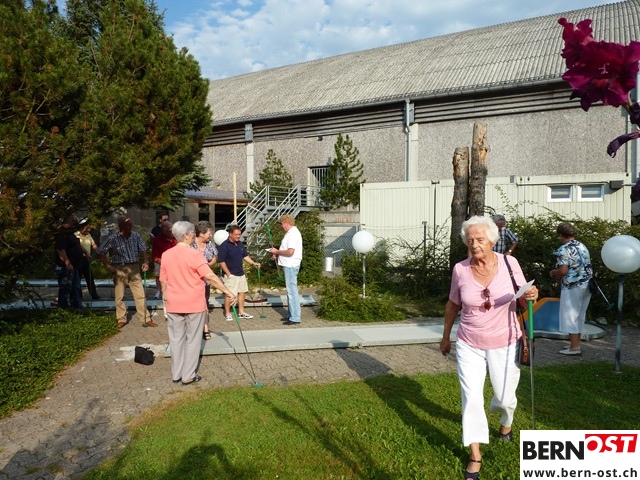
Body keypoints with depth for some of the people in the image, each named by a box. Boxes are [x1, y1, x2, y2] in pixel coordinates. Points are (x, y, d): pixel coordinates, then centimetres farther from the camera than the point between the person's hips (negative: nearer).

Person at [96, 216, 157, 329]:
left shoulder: (135, 235, -2)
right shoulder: (113, 238, -10)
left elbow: (142, 249, 10)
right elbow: (100, 252, -3)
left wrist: (145, 262, -3)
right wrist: (108, 266, -7)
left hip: (134, 268, 2)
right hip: (120, 269, -2)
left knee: (140, 295, 4)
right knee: (119, 296, 8)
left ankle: (146, 319, 12)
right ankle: (121, 319, 24)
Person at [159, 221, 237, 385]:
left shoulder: (166, 255, 2)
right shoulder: (194, 254, -15)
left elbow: (163, 281, 7)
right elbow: (210, 276, -21)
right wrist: (228, 292, -19)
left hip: (174, 304, 5)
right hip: (194, 304, -5)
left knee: (176, 339, 13)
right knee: (193, 340, 7)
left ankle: (176, 374, 21)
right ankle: (188, 375, 12)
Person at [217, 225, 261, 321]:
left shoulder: (240, 244, 8)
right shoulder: (224, 246, -16)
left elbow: (245, 256, 17)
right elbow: (221, 261, -16)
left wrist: (253, 263, 3)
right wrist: (228, 274, -17)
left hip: (241, 273, 8)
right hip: (231, 275, -8)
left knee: (242, 292, 13)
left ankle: (241, 312, 24)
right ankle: (227, 313, 11)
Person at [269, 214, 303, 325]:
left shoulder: (293, 234, -17)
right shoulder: (291, 232, 15)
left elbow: (290, 252, -26)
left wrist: (277, 251, -12)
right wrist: (278, 254, 11)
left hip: (290, 266, -11)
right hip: (289, 265, 11)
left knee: (292, 291, -7)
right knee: (290, 290, 16)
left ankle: (295, 318, -2)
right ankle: (291, 315, 25)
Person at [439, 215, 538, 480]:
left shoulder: (509, 264, -13)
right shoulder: (460, 269, -11)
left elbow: (522, 299, -1)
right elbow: (453, 305, 4)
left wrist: (531, 296, -25)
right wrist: (446, 336, 12)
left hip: (504, 344, 0)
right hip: (469, 345, 0)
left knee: (505, 397, 13)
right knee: (471, 397, -2)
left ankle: (505, 422, 50)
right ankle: (475, 455, 15)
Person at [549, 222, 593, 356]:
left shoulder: (564, 249, -14)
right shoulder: (582, 246, 11)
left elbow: (563, 271, -24)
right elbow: (585, 266, 18)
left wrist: (553, 273, -2)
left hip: (573, 287, -8)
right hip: (587, 284, 8)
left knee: (570, 316, 0)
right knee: (580, 316, 16)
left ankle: (574, 348, 3)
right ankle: (576, 343, 24)